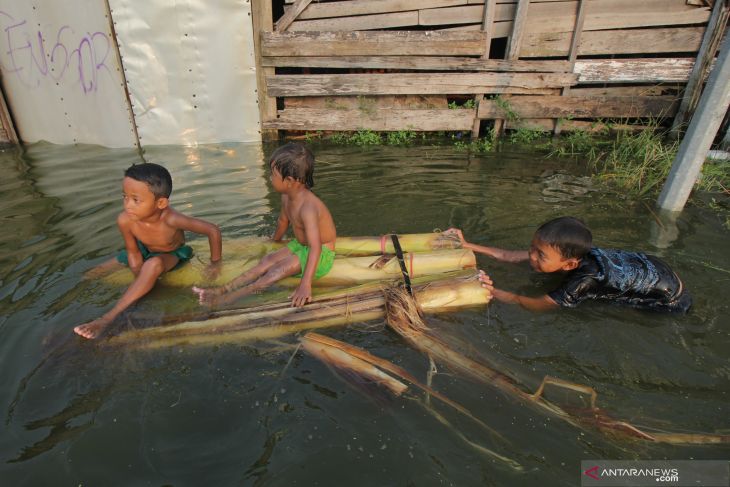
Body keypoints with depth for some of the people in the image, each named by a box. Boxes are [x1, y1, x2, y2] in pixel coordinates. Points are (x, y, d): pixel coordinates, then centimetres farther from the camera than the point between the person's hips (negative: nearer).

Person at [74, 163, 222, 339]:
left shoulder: (170, 219, -40)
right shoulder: (125, 220, -28)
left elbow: (213, 230, -34)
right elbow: (133, 252, -12)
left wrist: (215, 263, -22)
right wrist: (142, 285, -19)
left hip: (173, 254, -4)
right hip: (145, 250, 5)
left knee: (153, 264, -39)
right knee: (93, 275, 1)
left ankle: (108, 317, -31)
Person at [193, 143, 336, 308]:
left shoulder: (308, 207, -33)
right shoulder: (286, 197, -5)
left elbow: (315, 247, -42)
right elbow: (283, 221, 16)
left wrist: (305, 284, -48)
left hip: (321, 254, -8)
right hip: (300, 246, 8)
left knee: (283, 267, -24)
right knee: (269, 260, -8)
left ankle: (229, 298, -25)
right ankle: (224, 289, -13)